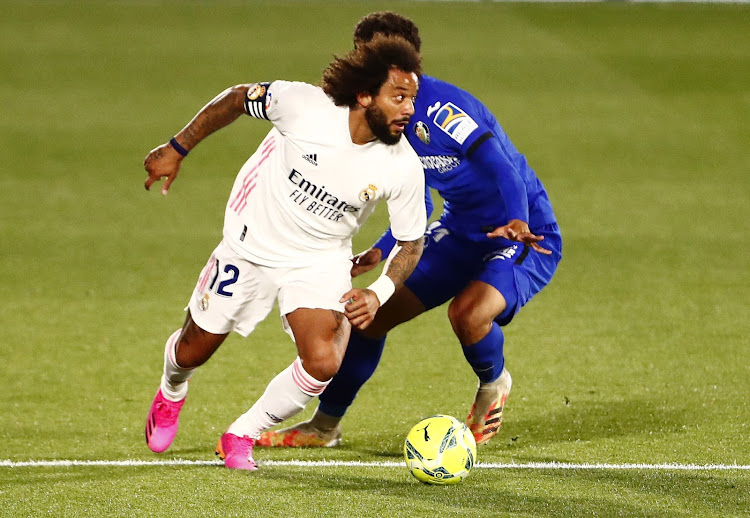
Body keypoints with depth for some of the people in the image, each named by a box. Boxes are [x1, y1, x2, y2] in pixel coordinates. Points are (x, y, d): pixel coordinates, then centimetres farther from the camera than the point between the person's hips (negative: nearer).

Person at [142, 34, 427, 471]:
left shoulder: (404, 168, -21)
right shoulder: (303, 104, -28)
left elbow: (411, 242, -6)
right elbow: (238, 99, -8)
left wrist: (379, 294, -22)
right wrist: (177, 149, -3)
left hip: (321, 263, 1)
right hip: (252, 244, -1)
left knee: (323, 364, -22)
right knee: (194, 351, 13)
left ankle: (242, 435, 5)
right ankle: (171, 395, 53)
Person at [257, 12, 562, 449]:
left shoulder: (438, 106, -26)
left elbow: (501, 167, -36)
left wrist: (516, 223, -50)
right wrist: (379, 253, 10)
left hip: (525, 235, -9)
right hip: (461, 230, 9)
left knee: (469, 313, -33)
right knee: (374, 312, 5)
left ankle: (493, 385, 3)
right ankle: (325, 426, 22)